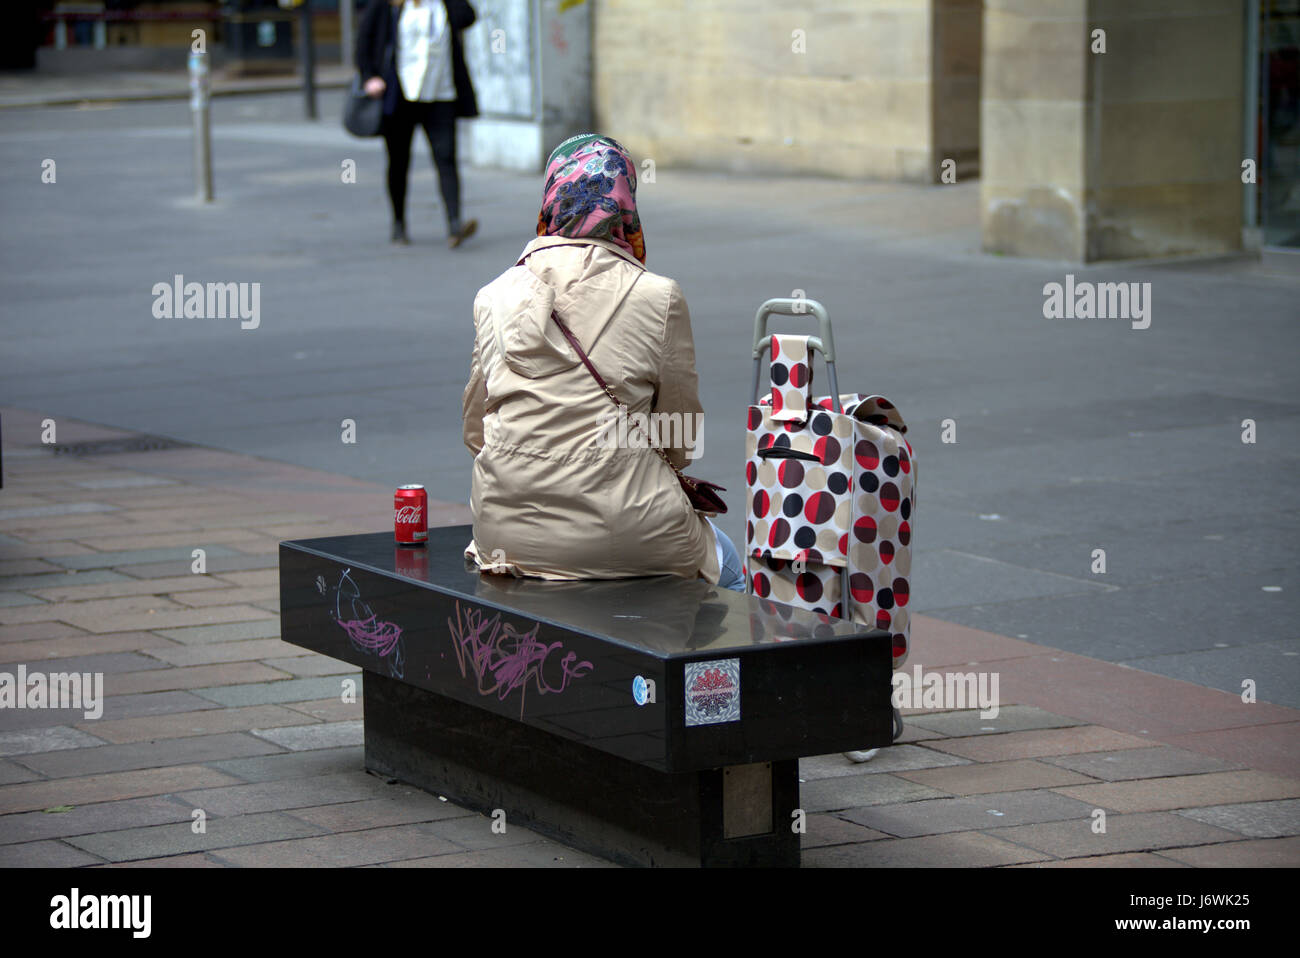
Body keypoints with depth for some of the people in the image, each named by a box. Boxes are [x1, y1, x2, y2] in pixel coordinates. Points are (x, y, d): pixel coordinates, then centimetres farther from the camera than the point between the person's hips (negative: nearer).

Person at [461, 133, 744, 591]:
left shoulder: (494, 297, 2)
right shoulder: (659, 298, -7)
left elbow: (475, 428, 9)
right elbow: (678, 438, 2)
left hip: (508, 534, 4)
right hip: (623, 534, -4)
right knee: (726, 567, 29)